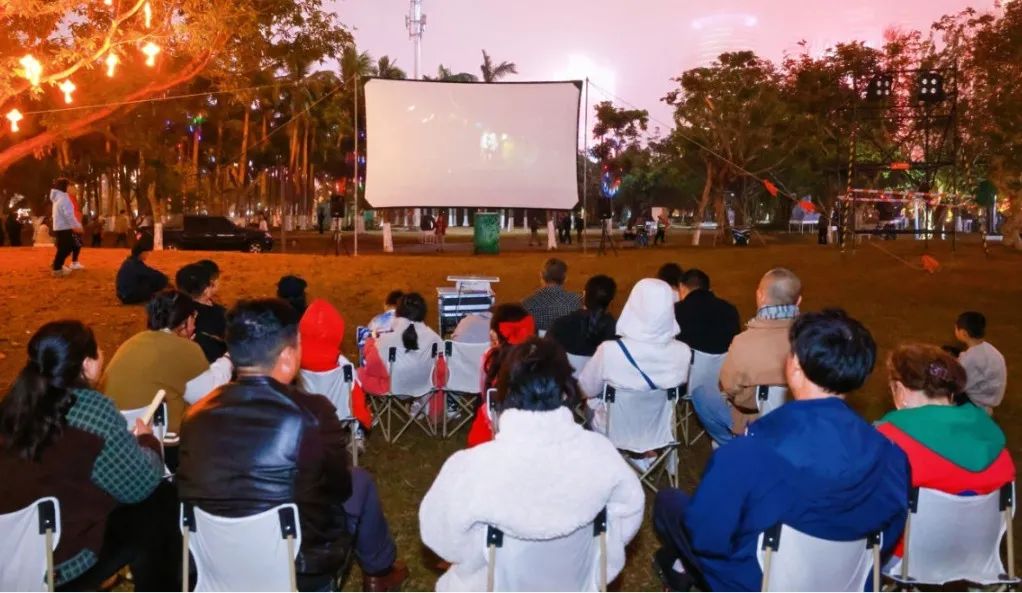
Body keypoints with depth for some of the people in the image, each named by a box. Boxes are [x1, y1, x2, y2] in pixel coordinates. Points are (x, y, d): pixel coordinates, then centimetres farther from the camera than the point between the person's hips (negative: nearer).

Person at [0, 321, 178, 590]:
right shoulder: (93, 409, -20)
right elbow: (139, 486, -10)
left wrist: (127, 439, 14)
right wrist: (147, 441, 7)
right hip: (57, 562, -7)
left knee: (137, 507, 20)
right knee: (161, 501, 8)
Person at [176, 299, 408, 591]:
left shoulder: (197, 414, -9)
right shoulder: (310, 414, -24)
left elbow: (192, 488, 7)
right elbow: (339, 488, -8)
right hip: (295, 569, -5)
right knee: (359, 481, 18)